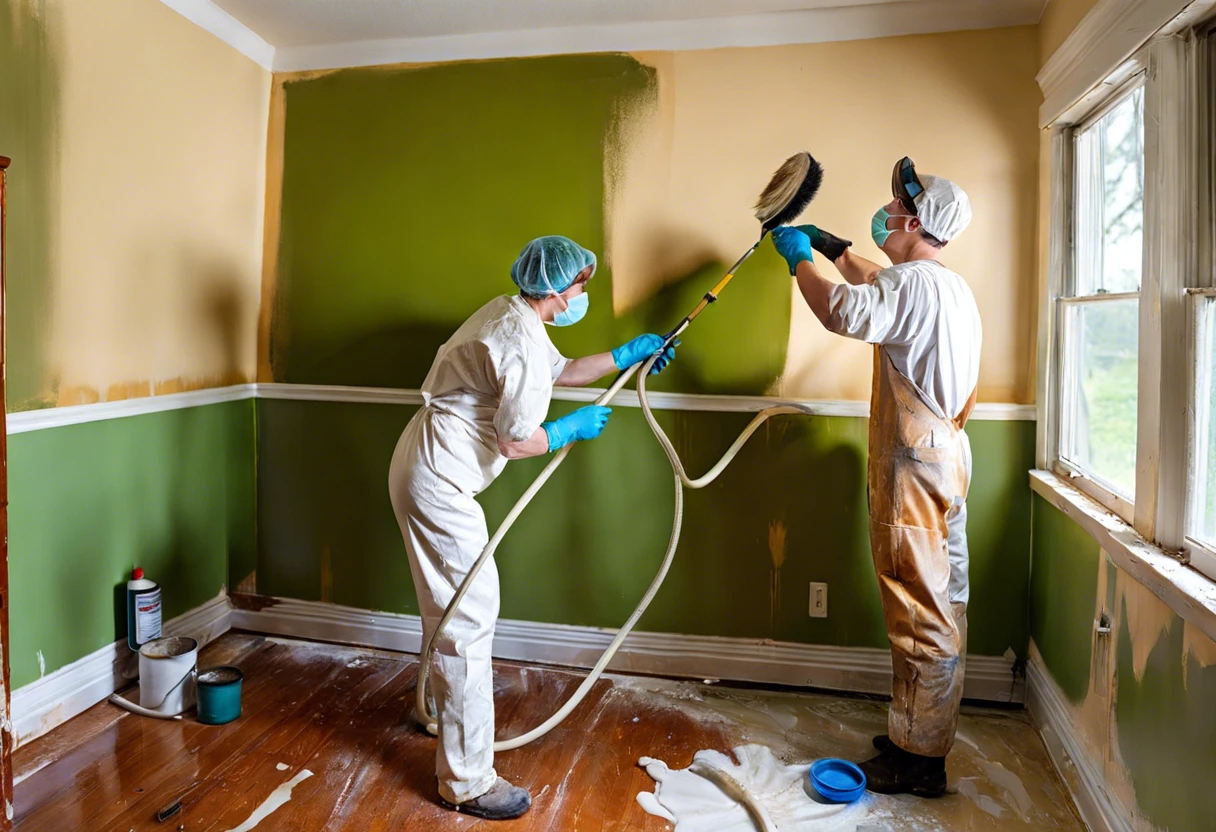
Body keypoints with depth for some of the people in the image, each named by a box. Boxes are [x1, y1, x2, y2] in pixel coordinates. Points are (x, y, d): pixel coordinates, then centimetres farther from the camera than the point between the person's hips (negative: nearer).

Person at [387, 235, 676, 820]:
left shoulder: (510, 314, 12)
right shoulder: (523, 342, -20)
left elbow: (560, 371, 26)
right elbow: (515, 442, -19)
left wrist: (626, 356, 24)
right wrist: (574, 428, -3)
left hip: (429, 467, 11)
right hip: (436, 481, -11)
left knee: (450, 601, 26)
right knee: (468, 616, -7)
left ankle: (445, 695, 49)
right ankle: (467, 782, 2)